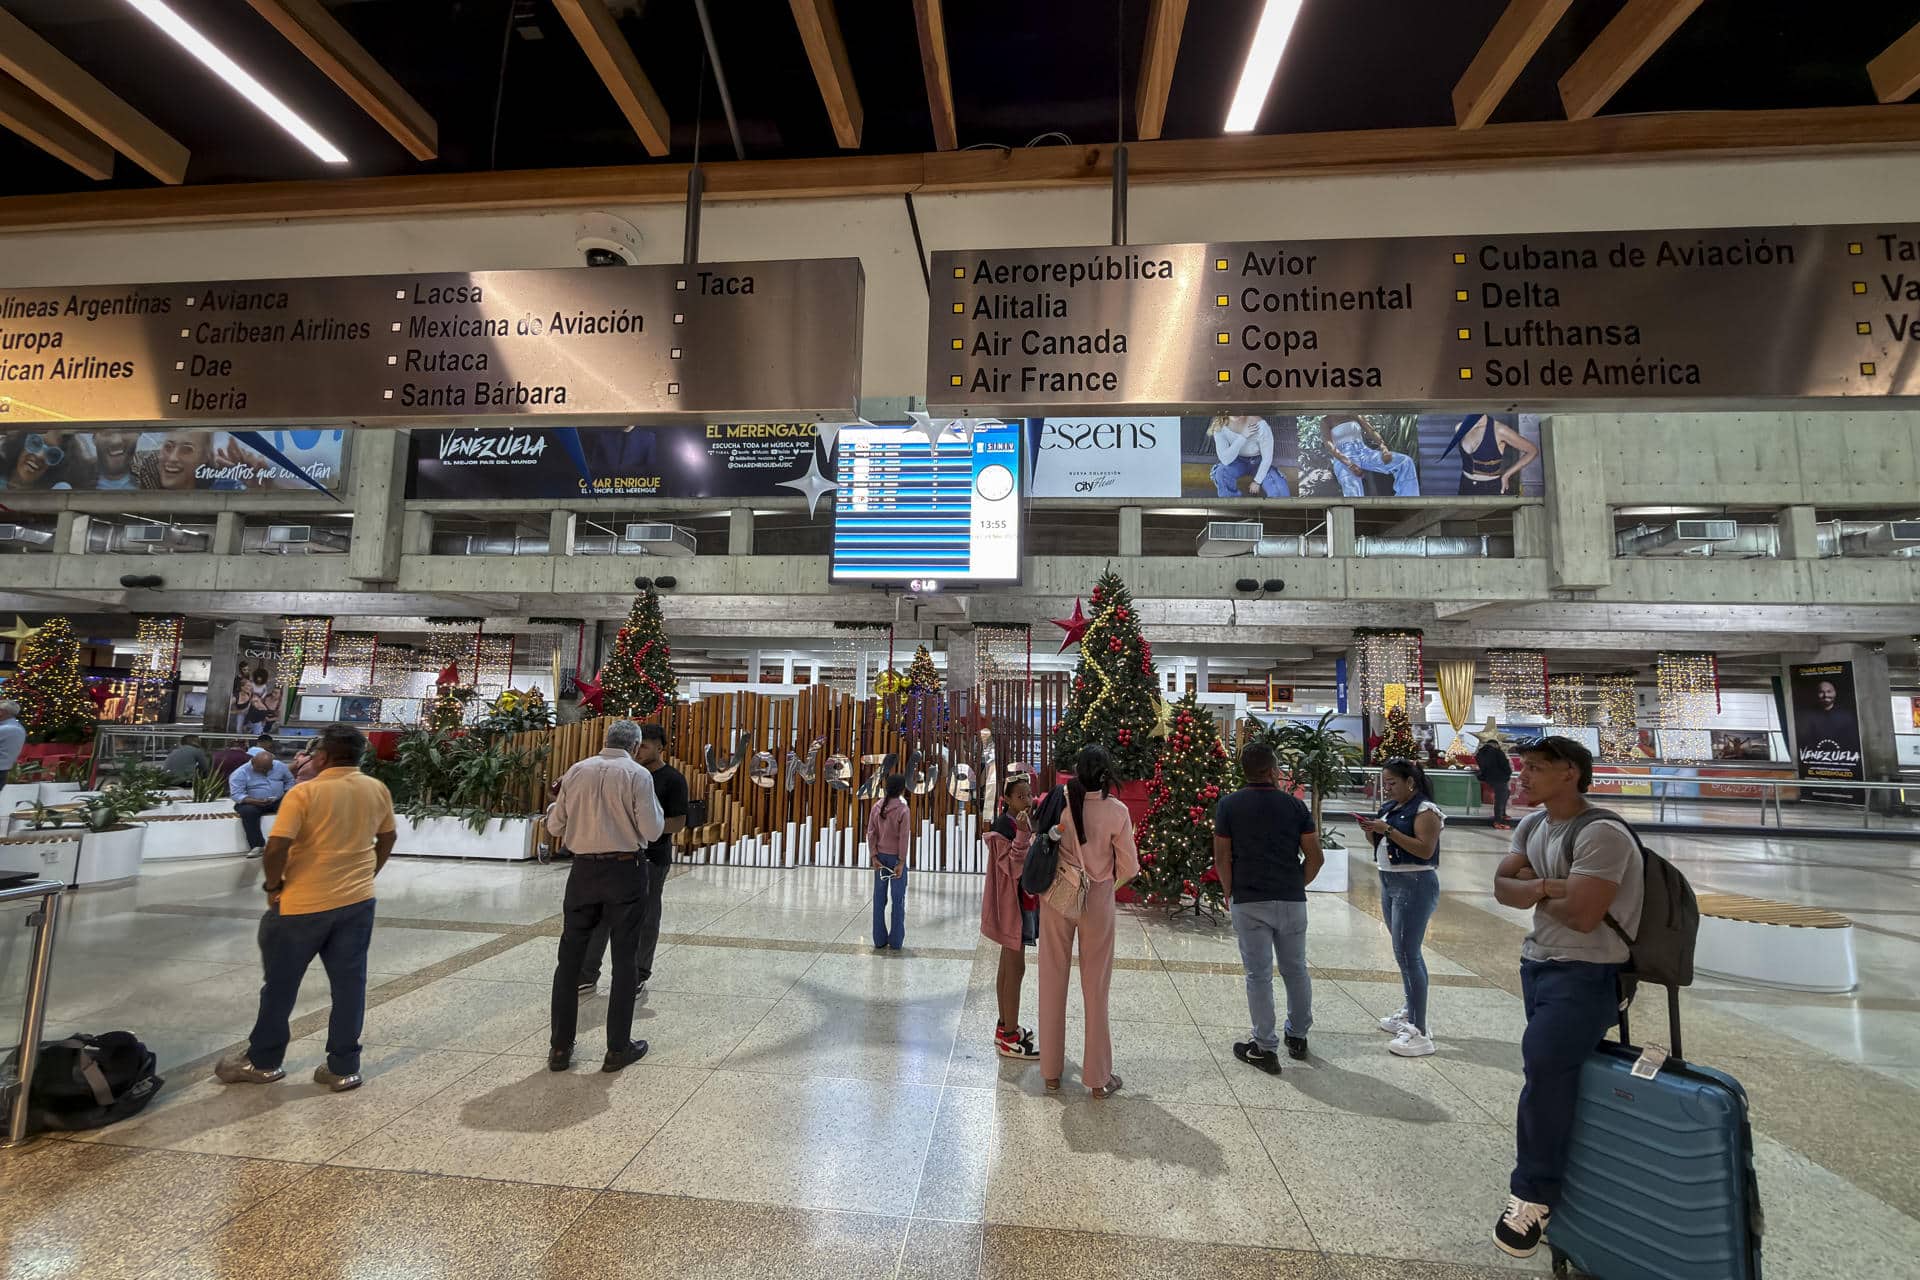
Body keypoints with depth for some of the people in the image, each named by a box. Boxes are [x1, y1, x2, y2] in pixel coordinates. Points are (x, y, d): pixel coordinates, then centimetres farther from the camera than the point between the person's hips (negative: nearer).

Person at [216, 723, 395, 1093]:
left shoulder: (306, 793, -15)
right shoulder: (378, 790, 0)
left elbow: (276, 848, -20)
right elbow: (387, 838, 12)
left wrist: (273, 886, -3)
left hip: (305, 904, -4)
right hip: (358, 902, 4)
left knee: (280, 984, 16)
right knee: (349, 984, 9)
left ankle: (262, 1061, 31)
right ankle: (344, 1067, 15)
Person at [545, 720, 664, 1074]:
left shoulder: (577, 771, 2)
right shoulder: (638, 774, -10)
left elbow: (555, 827, 8)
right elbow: (652, 831, -11)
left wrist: (555, 803, 28)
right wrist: (655, 806, 7)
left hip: (584, 869, 3)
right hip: (625, 871, -3)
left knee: (570, 956, 15)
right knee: (624, 959, 7)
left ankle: (560, 1047, 22)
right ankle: (618, 1048, 15)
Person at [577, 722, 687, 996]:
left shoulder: (673, 779, -9)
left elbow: (678, 823, -12)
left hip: (652, 860, -5)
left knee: (645, 920, 6)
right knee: (600, 914, 7)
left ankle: (639, 976, 22)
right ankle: (587, 975, 19)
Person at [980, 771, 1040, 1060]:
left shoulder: (1025, 822, 9)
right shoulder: (1003, 826, -18)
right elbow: (1013, 868, -25)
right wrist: (1022, 835, -35)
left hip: (1023, 900, 9)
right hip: (1011, 903, -9)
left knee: (1008, 967, 17)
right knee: (1015, 969, -4)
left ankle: (1005, 1027, 28)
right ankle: (1009, 1040, 5)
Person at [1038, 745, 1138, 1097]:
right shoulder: (1116, 811, -14)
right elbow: (1129, 867, -8)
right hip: (1097, 901, -1)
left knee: (1053, 982, 14)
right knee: (1096, 988, 12)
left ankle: (1051, 1070, 25)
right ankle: (1098, 1076, 22)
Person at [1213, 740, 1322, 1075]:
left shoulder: (1228, 806, -4)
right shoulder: (1294, 805, -1)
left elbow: (1222, 859, -5)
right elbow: (1315, 857, 0)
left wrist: (1229, 895, 8)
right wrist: (1297, 885, 13)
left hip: (1248, 902, -2)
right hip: (1291, 901, 2)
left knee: (1259, 974, 4)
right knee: (1295, 970, 19)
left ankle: (1265, 1048, 11)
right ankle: (1298, 1036, 34)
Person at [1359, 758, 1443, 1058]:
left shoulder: (1425, 809, -12)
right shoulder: (1390, 807, 12)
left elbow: (1425, 849, -21)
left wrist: (1388, 829, -24)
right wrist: (1371, 832, -1)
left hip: (1415, 885, -8)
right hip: (1389, 883, 8)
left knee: (1407, 954, -9)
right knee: (1405, 952, 15)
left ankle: (1420, 1033, -5)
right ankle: (1410, 1013, 26)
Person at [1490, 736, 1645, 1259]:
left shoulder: (1601, 834, -17)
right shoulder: (1532, 826, 9)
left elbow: (1581, 914, -23)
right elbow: (1502, 887, 5)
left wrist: (1532, 887, -5)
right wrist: (1543, 886, -15)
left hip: (1587, 972, -8)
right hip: (1537, 963, 8)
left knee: (1543, 1059, -24)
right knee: (1543, 1063, 9)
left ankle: (1533, 1192, -11)